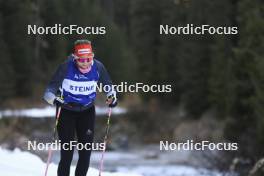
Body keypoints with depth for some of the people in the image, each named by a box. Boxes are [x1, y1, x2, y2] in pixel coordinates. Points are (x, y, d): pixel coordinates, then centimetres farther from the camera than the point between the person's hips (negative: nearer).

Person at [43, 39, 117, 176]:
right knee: (67, 154, -9)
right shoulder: (66, 67, -21)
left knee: (86, 153, -2)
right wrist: (54, 99, -42)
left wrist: (112, 97, -17)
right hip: (66, 111, -3)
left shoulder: (98, 67, -13)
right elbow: (50, 91, -20)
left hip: (87, 112, 3)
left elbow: (108, 86, 4)